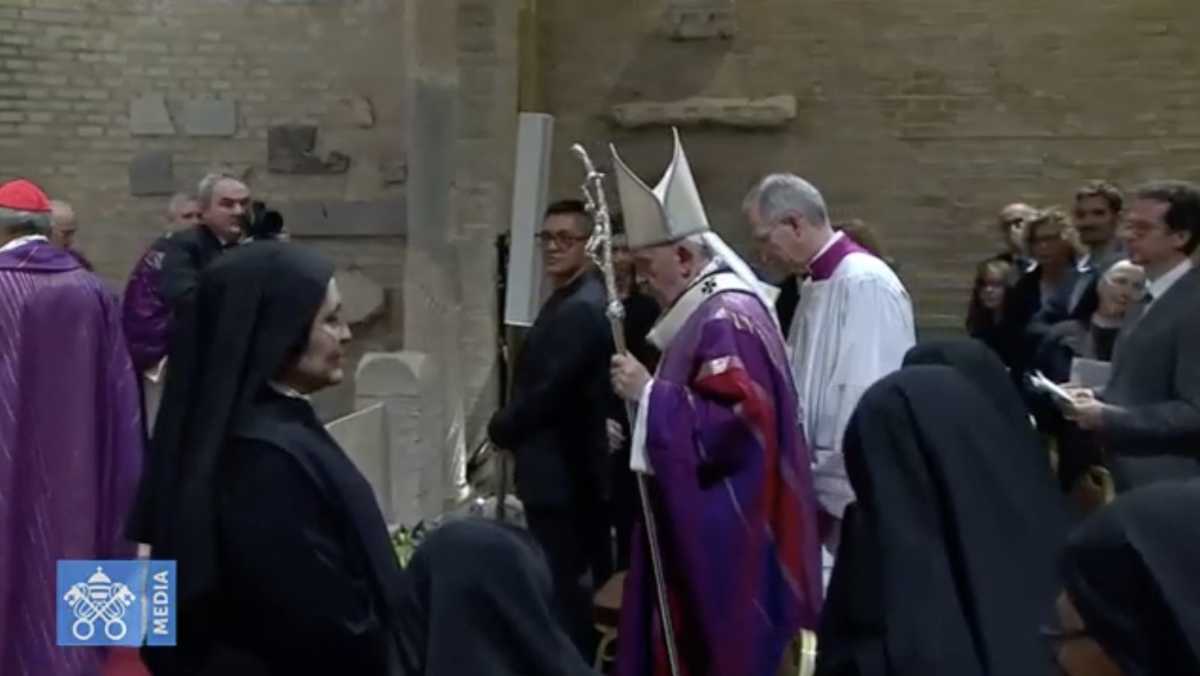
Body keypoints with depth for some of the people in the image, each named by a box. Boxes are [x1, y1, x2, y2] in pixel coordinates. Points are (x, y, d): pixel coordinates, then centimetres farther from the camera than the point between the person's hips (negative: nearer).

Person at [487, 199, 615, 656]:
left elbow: (549, 390, -22)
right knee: (584, 579, 18)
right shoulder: (570, 300, 13)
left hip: (559, 471, -10)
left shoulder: (581, 309, -20)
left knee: (561, 583, -2)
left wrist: (500, 428, -7)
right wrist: (511, 426, 4)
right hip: (577, 467, 10)